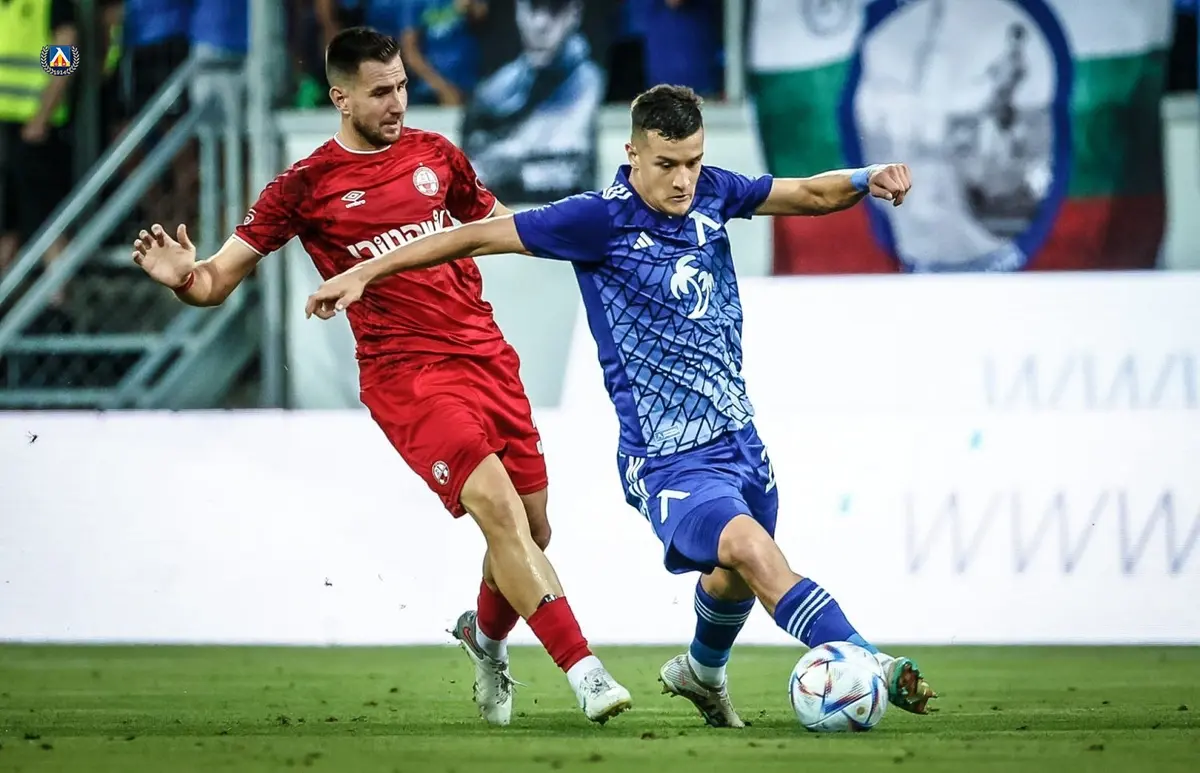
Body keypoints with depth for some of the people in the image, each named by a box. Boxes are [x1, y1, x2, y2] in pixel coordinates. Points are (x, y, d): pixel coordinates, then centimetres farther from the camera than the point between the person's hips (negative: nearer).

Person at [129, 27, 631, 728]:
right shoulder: (307, 185, -1)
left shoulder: (435, 154, 11)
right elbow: (221, 279, -2)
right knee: (498, 508, -22)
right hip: (406, 373, -5)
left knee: (532, 532, 9)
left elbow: (497, 223, 28)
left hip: (486, 355, 5)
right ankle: (585, 672, -23)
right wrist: (185, 276, -24)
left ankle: (487, 639, 39)